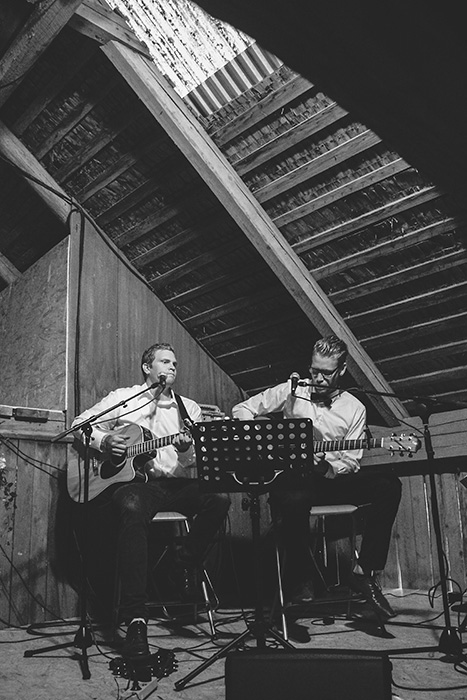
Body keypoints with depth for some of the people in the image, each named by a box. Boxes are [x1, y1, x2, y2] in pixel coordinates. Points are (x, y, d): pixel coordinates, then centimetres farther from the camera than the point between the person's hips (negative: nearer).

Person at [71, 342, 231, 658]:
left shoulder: (189, 408, 18)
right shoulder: (123, 398, 13)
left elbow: (198, 461, 10)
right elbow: (80, 425, 12)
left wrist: (187, 449, -14)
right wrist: (103, 441, -7)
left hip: (176, 482, 3)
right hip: (131, 481, -3)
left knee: (218, 497, -27)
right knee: (132, 508, -39)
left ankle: (188, 563, -2)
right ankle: (135, 620, -37)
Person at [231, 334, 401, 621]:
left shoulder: (354, 409, 7)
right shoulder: (292, 391, 5)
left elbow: (351, 462, 3)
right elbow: (243, 409, 7)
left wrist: (324, 465, -19)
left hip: (332, 479, 3)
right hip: (291, 477, -2)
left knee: (388, 485, -22)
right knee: (292, 500, -40)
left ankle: (365, 573, -14)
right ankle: (302, 581, -15)